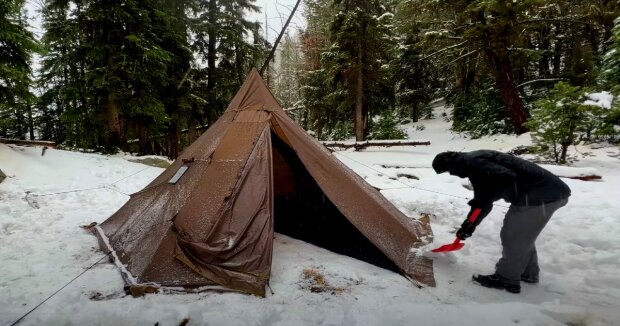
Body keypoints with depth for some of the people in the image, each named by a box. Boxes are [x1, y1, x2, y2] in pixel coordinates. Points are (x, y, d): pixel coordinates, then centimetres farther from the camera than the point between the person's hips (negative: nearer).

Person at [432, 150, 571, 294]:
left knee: (514, 237, 1)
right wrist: (470, 223, 22)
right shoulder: (474, 161, 18)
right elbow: (484, 198, 24)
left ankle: (506, 279, 16)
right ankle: (528, 273, 38)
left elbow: (507, 178, -29)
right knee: (522, 235, 23)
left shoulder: (472, 162, -16)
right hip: (545, 190, 11)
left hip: (541, 194, -11)